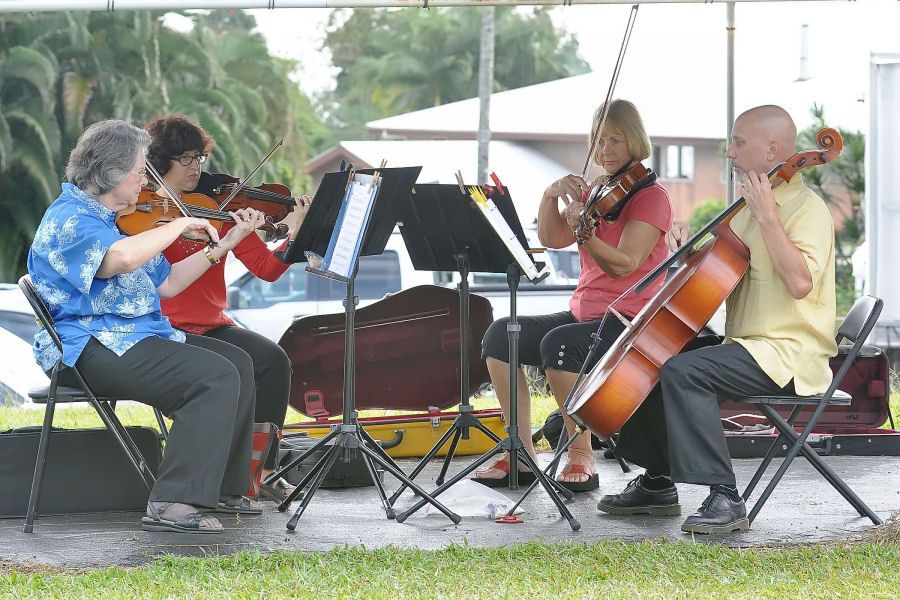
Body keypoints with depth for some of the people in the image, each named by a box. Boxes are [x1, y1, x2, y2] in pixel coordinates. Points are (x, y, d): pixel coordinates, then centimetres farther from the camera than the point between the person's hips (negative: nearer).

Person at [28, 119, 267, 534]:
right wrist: (180, 226, -21)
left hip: (136, 337, 11)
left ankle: (221, 488, 13)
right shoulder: (68, 219, -13)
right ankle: (174, 505, -29)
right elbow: (121, 259, -35)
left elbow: (165, 284, 22)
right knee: (215, 375, -24)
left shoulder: (107, 219, 20)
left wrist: (223, 246, 14)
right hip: (90, 348, -11)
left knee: (237, 362, 8)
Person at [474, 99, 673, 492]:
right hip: (584, 312, 8)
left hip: (630, 320, -8)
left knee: (558, 343, -34)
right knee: (501, 334, -13)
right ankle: (521, 452, -11)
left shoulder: (651, 196, -6)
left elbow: (623, 264, -20)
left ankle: (582, 457, -23)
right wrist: (551, 196, -13)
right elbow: (551, 239, 5)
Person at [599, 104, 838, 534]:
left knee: (682, 370, -30)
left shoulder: (807, 208, -12)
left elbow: (800, 282, -28)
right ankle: (657, 484, 19)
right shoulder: (749, 208, 18)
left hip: (789, 354, -10)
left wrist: (767, 216, -24)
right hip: (744, 346, 10)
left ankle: (724, 498, -31)